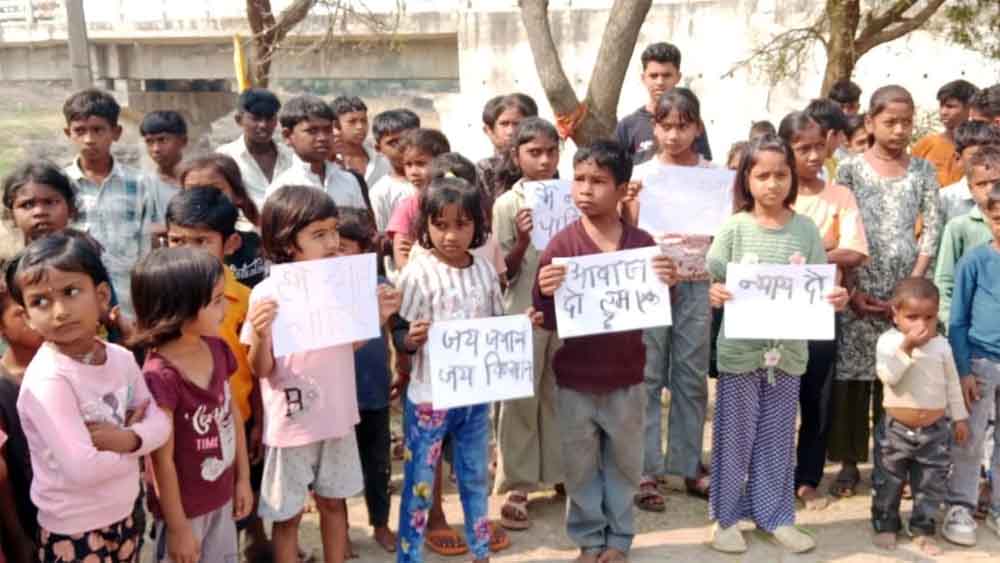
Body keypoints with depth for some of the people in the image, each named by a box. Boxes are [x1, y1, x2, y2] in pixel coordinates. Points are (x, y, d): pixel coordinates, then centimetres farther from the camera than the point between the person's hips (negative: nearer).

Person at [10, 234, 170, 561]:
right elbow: (82, 469, -29)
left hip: (124, 517, 6)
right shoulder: (46, 380, -24)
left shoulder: (121, 358, -4)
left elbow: (159, 423, -2)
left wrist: (128, 438, -22)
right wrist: (132, 437, -13)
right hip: (73, 534, -6)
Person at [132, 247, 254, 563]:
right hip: (184, 508, -6)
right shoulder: (161, 375, -27)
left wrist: (243, 478, 10)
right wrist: (177, 528, -13)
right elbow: (162, 460, -20)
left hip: (221, 497, 6)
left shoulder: (217, 349, -6)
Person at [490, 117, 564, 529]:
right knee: (520, 399, 3)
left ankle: (558, 473, 26)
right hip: (524, 312, -3)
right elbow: (503, 272, -5)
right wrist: (522, 242, -22)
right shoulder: (507, 204, -4)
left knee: (561, 395, 12)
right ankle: (516, 486, 12)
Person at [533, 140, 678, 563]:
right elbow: (547, 321, -9)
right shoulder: (561, 245, -9)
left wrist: (666, 285, -17)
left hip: (626, 377, 1)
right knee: (581, 467, 13)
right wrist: (546, 294, -29)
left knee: (624, 464, 16)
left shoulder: (642, 243, -5)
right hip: (575, 379, -1)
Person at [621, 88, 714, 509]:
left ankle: (689, 465, 21)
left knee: (692, 377, 9)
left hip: (696, 284, 2)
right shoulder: (641, 174, 1)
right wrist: (626, 203, -15)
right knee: (648, 378, 2)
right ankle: (646, 471, 9)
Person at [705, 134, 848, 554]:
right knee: (734, 437, 7)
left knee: (778, 439, 13)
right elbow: (711, 281, -6)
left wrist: (836, 298, -18)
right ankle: (727, 516, 22)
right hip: (740, 349, -2)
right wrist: (714, 294, -28)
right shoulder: (734, 229, -5)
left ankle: (775, 516, 28)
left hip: (788, 349, 2)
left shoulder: (806, 229, 1)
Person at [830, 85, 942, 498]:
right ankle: (849, 462, 12)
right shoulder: (851, 168, 1)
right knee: (851, 374, 1)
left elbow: (931, 231, 2)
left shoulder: (923, 171, 6)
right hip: (858, 287, -1)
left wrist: (913, 285, -7)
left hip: (904, 288, 1)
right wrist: (851, 290, -9)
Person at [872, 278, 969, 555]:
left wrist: (959, 417, 11)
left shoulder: (941, 345, 0)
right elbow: (887, 376, -25)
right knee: (888, 481, 9)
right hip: (896, 427, -2)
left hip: (935, 429, 2)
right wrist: (907, 347, -31)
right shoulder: (888, 341, -10)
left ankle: (923, 530, 24)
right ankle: (886, 526, 25)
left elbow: (952, 383, 9)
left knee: (931, 484, 10)